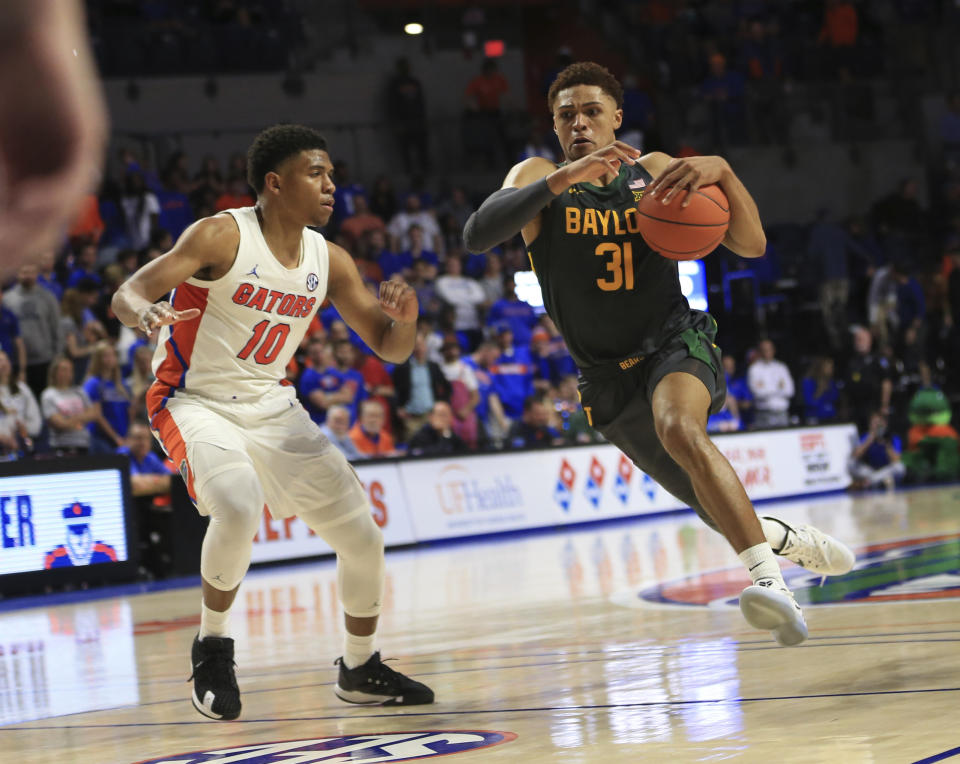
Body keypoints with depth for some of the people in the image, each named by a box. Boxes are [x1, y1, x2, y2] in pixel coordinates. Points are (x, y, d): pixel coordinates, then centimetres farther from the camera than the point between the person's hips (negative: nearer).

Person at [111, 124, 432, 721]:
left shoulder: (329, 261, 1)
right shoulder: (223, 236, -16)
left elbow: (388, 347, 5)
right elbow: (128, 294, -20)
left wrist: (405, 320, -19)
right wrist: (147, 314, -45)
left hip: (272, 407, 6)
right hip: (197, 403, -6)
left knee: (362, 536, 2)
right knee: (239, 507, -34)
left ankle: (360, 670, 24)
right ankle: (213, 645, -11)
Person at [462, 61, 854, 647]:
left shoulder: (654, 173, -2)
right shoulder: (539, 179, -5)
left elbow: (752, 246, -7)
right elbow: (477, 236, -27)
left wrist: (721, 172, -27)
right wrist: (565, 178, -38)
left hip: (675, 341, -2)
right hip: (608, 377, 2)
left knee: (680, 428, -37)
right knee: (722, 510, 11)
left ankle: (767, 574, -43)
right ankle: (794, 540, 43)